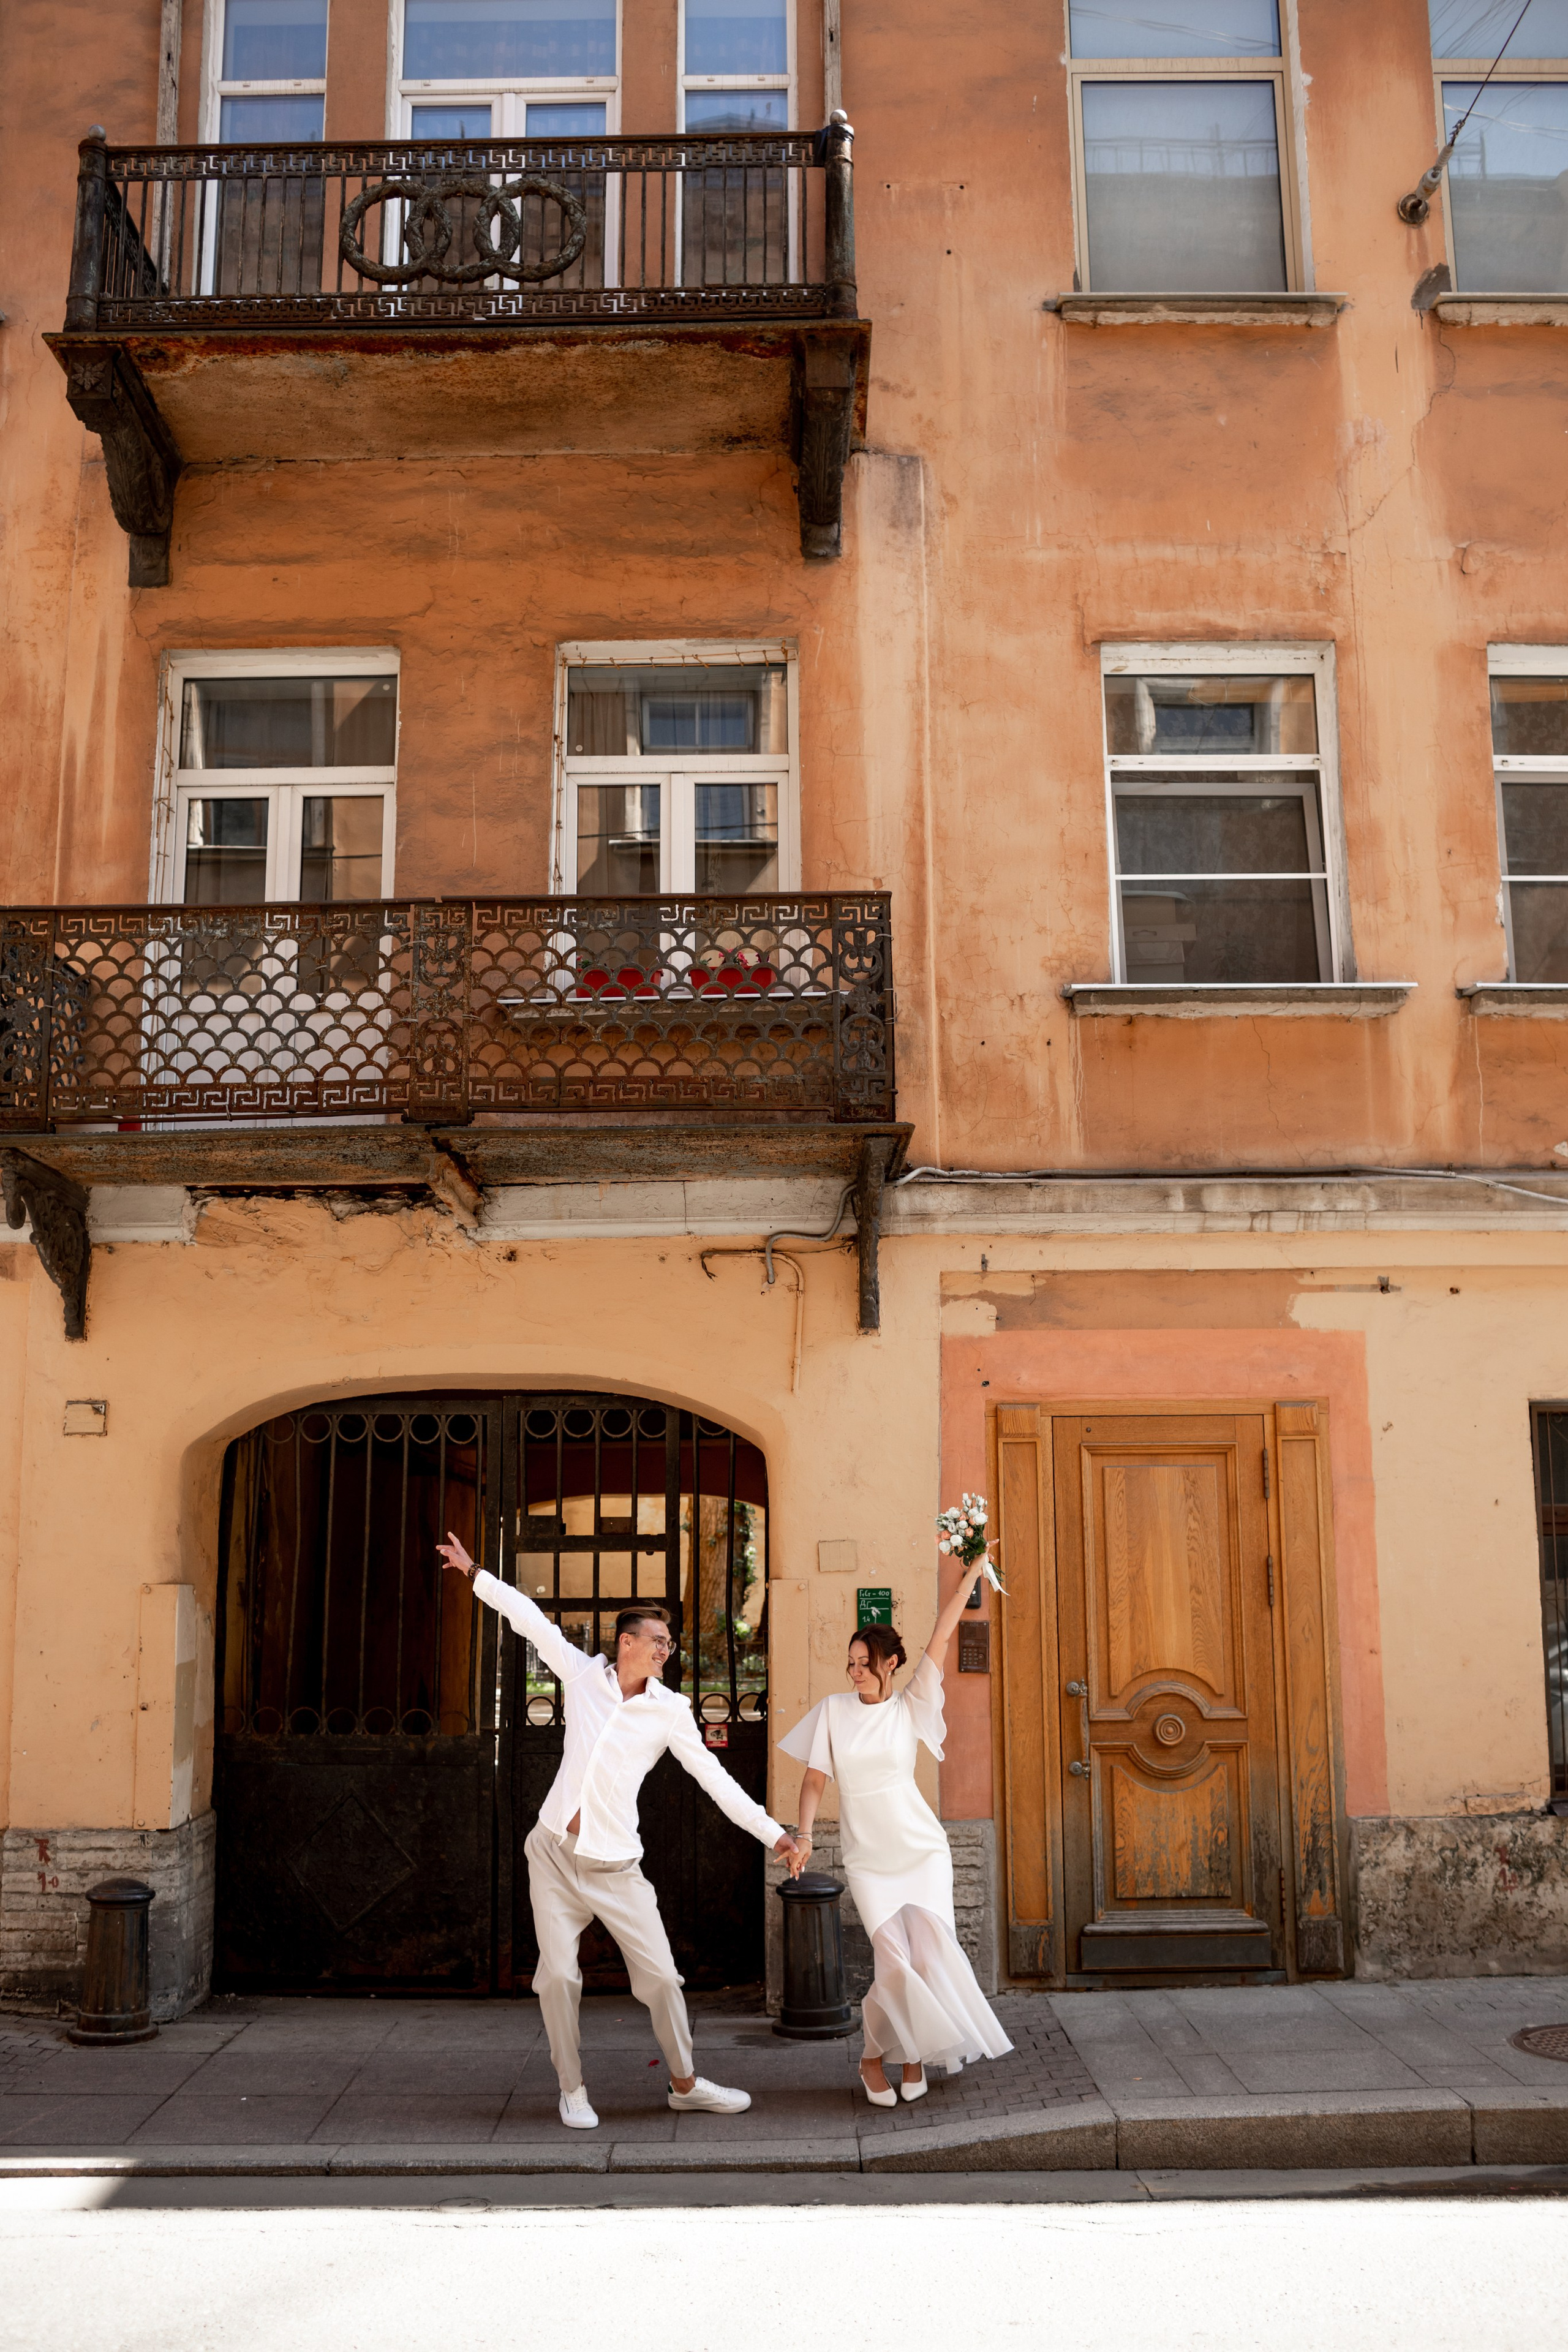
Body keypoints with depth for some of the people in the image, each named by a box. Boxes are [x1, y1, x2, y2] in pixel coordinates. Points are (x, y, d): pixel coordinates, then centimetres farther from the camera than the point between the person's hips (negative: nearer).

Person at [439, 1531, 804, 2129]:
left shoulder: (670, 1710, -3)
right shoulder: (583, 1674, -1)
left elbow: (714, 1778, -1)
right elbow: (529, 1618, 5)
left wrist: (774, 1834, -4)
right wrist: (474, 1573, 9)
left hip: (615, 1865, 0)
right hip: (554, 1852, 0)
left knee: (660, 1974, 0)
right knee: (558, 1975, -2)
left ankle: (685, 2084, 20)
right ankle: (572, 2088, 17)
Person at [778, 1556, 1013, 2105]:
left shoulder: (910, 1707, 0)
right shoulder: (833, 1710, 2)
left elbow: (942, 1635, -4)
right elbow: (815, 1779, 3)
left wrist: (972, 1572, -7)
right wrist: (803, 1833, -11)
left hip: (921, 1848, 0)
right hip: (868, 1859, 0)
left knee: (930, 1952, -10)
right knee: (894, 1963, -10)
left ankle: (916, 2055, 13)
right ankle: (873, 2057, 14)